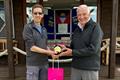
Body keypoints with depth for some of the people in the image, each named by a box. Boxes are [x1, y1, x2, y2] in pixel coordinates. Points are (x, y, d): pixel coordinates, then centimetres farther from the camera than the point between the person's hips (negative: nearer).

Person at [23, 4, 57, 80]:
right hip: (33, 63, -6)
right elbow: (31, 47, -15)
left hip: (44, 63, 6)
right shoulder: (28, 27, -8)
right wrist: (48, 52, -13)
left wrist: (51, 52, -4)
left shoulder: (44, 29, 11)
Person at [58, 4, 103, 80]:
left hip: (90, 69, -6)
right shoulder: (77, 29, 11)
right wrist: (66, 48, -5)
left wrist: (72, 52, -17)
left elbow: (93, 49, -19)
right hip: (75, 67, 6)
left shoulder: (95, 27, -9)